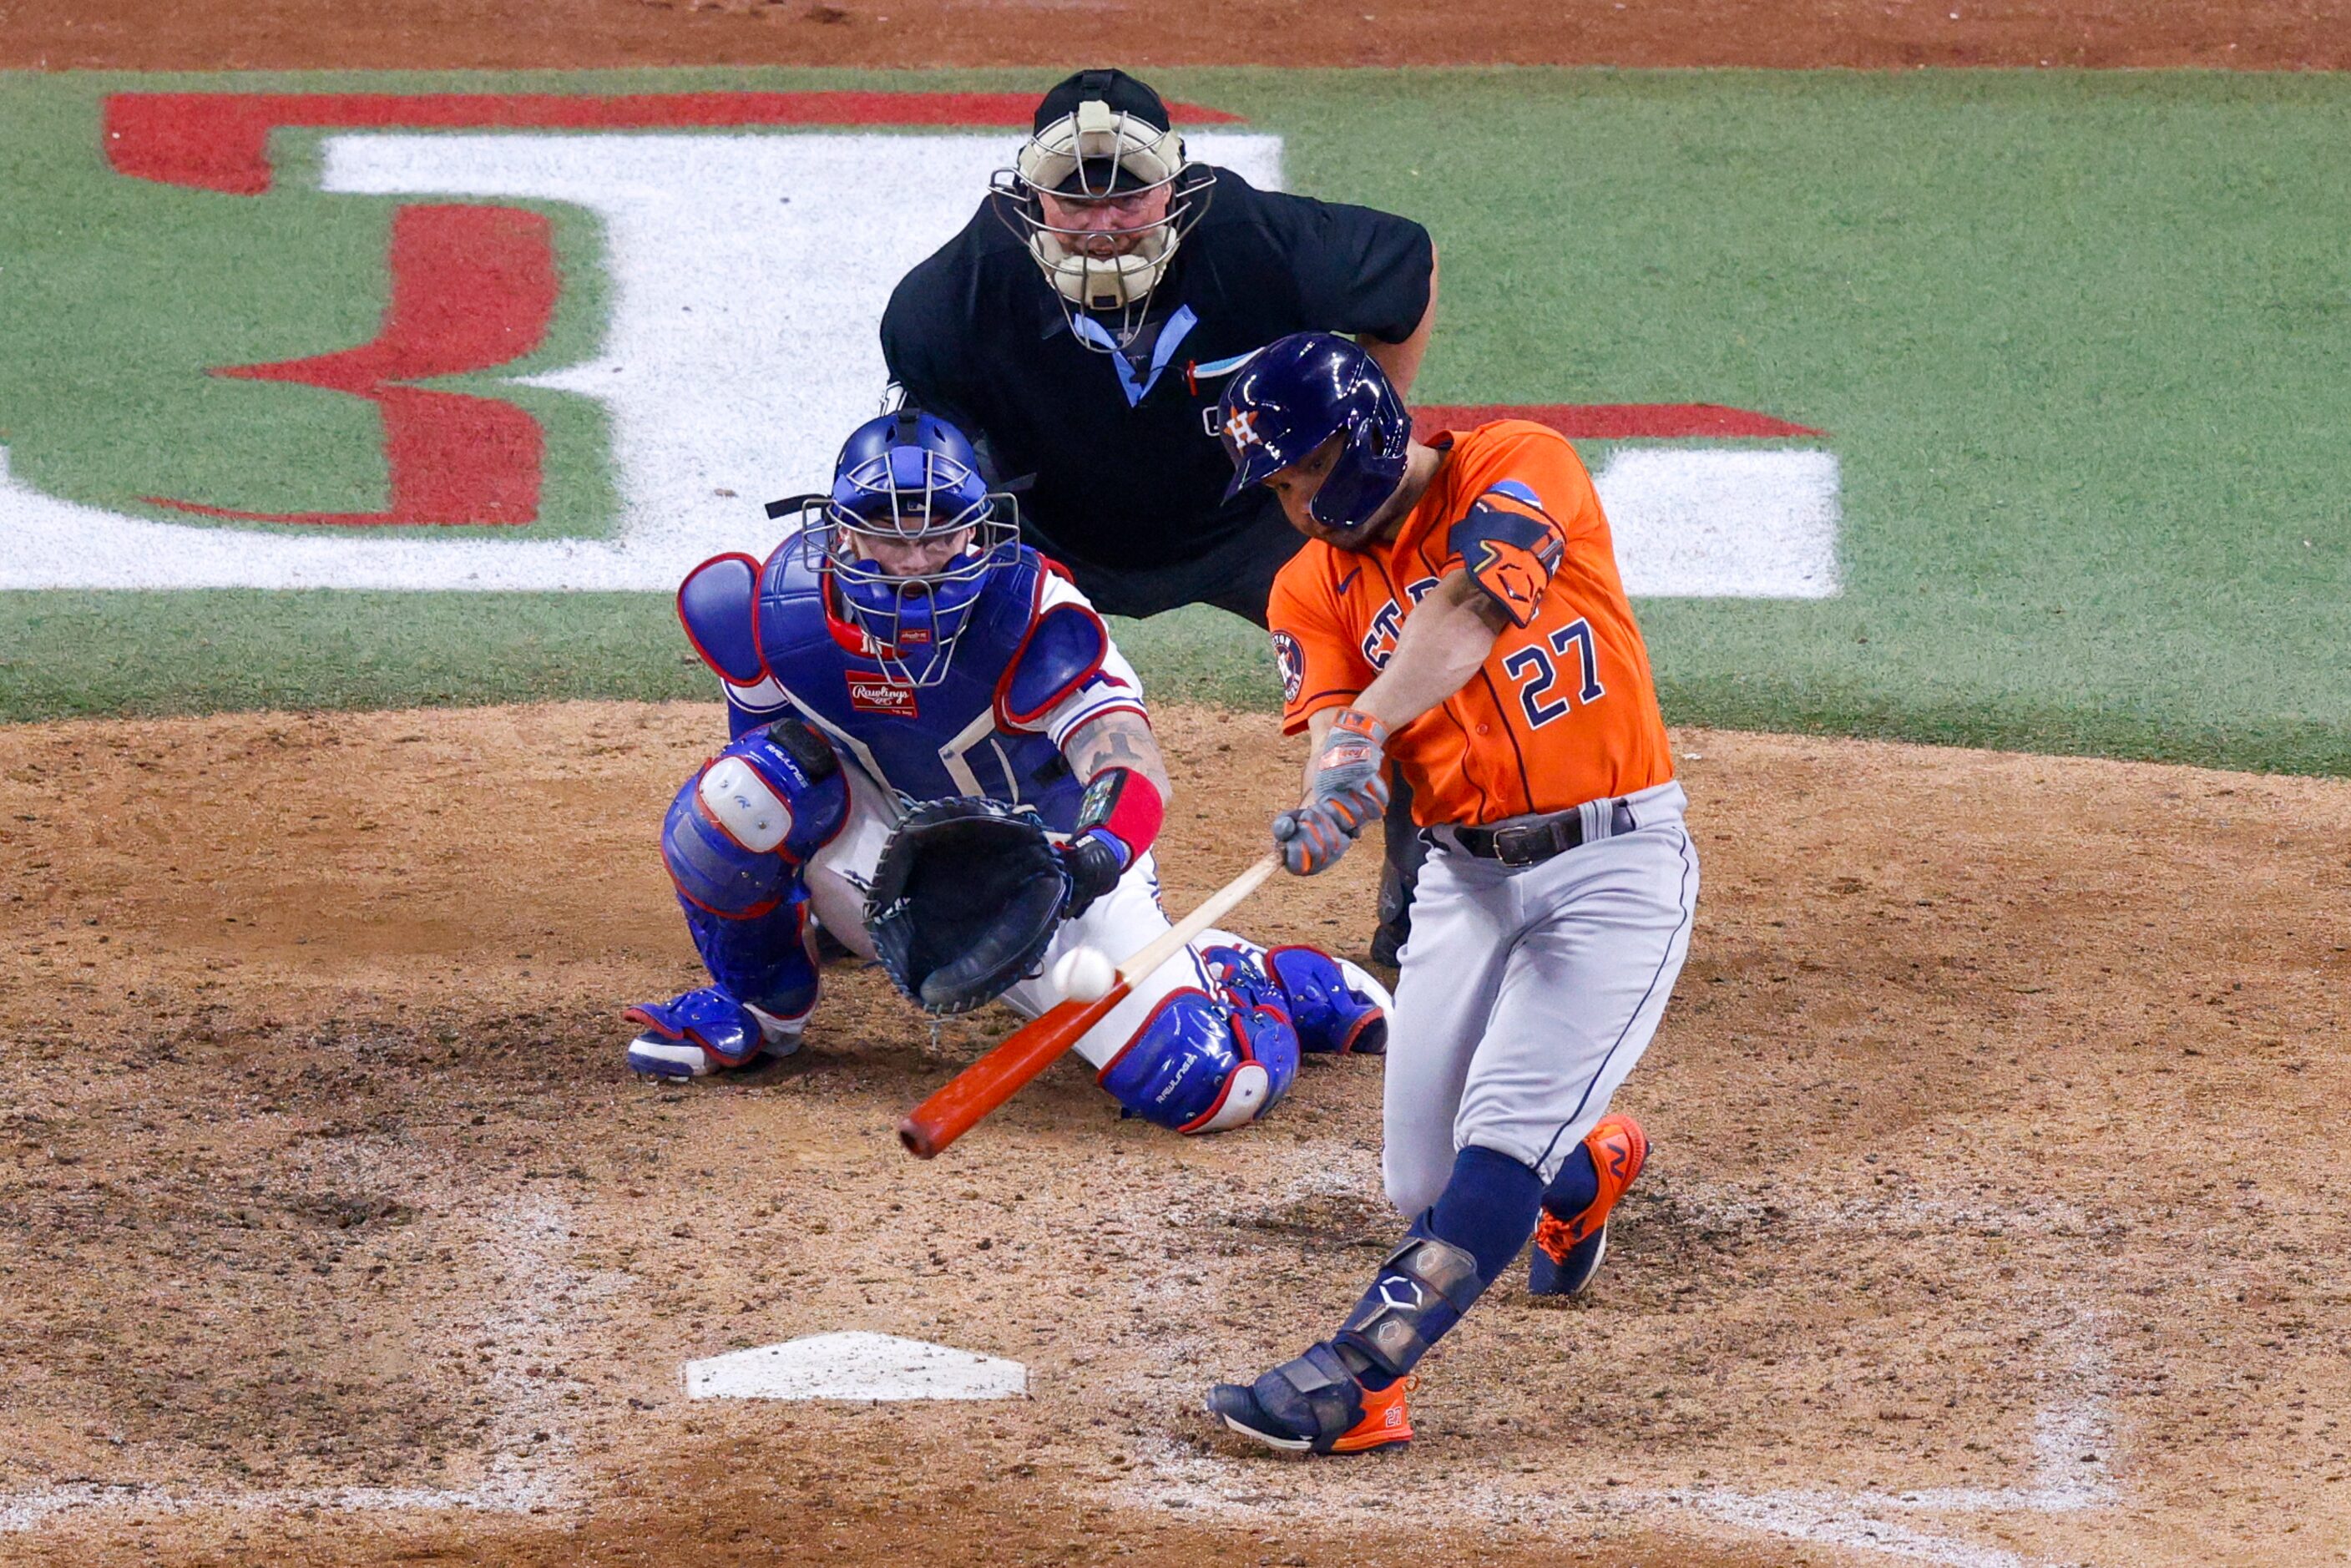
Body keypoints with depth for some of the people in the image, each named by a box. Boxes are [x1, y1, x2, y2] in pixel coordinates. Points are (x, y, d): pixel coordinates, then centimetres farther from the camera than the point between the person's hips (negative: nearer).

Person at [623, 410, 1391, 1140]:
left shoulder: (1032, 618, -29)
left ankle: (1249, 979, 20)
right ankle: (761, 1002, 3)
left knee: (1212, 1086, -19)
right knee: (739, 799, -26)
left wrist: (1095, 856, -61)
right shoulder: (782, 605, -18)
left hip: (1057, 867, -3)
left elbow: (1132, 764, -42)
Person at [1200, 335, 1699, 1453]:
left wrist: (1365, 731, -40)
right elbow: (1329, 730, -9)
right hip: (1465, 876, 6)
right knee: (1424, 1189, 5)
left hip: (1614, 863, -6)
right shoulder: (1312, 586, 5)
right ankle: (1586, 1165, 37)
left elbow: (1462, 614, -26)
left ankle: (1355, 1376, -27)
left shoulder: (1519, 469, -9)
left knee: (1501, 1141, -20)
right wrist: (1324, 812, -33)